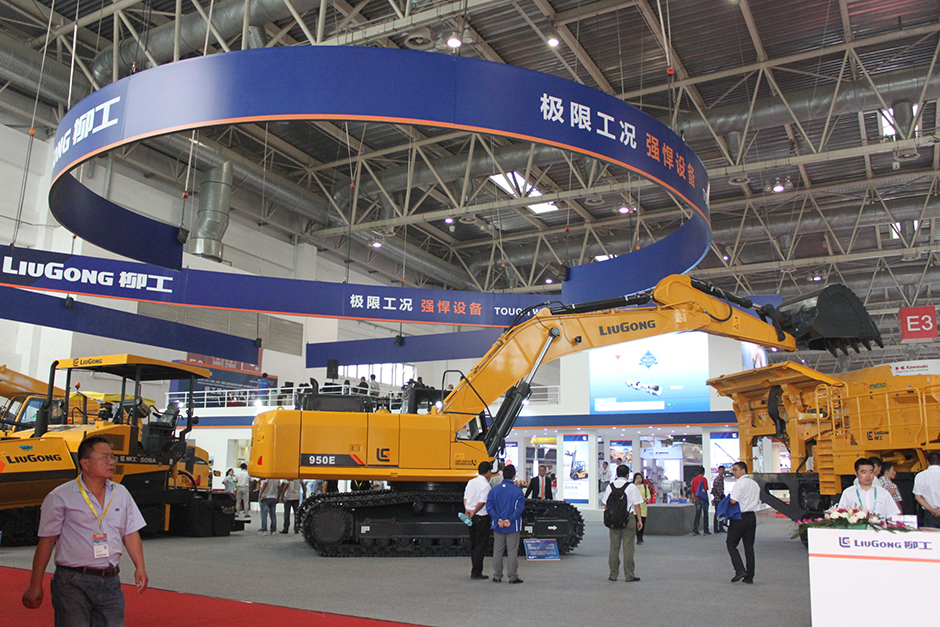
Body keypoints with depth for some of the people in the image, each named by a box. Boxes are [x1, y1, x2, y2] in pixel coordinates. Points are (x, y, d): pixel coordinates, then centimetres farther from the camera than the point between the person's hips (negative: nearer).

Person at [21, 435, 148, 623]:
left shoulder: (121, 493, 11)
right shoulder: (60, 497, -3)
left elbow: (131, 533, 13)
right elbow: (46, 541, -1)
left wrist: (140, 567, 2)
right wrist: (35, 585, -1)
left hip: (110, 582, 4)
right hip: (73, 583, -4)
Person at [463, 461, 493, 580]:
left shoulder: (471, 482, 9)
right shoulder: (485, 485, -15)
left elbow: (465, 498, 9)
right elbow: (482, 502, -20)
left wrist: (467, 510, 1)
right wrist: (473, 512, -9)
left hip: (471, 517, 8)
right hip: (482, 517, -8)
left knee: (473, 545, 15)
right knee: (480, 545, 0)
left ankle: (474, 571, 21)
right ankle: (476, 573, 2)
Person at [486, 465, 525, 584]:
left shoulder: (494, 490, 3)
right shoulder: (518, 490, -7)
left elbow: (489, 506, -3)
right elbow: (520, 507, -15)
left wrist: (498, 519, -10)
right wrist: (510, 519, -17)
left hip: (498, 526, 3)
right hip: (513, 527, -3)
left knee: (497, 551, 11)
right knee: (512, 551, 3)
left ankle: (497, 576, 16)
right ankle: (513, 577, 6)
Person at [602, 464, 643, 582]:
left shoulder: (610, 487, 6)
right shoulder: (631, 487, -5)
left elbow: (606, 505, 9)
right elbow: (637, 505, -5)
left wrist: (607, 519, 17)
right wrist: (639, 520, 2)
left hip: (613, 520, 4)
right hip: (628, 520, -3)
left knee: (614, 547, 9)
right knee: (628, 548, 1)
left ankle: (613, 575, 13)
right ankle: (629, 575, 4)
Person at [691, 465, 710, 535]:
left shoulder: (694, 479, 8)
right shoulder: (704, 479, -10)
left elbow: (692, 490, 11)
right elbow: (706, 488, -14)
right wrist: (707, 488, 9)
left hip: (697, 499, 5)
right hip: (703, 499, -5)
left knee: (697, 514, 6)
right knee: (705, 515, 3)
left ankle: (695, 530, 0)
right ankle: (706, 531, 5)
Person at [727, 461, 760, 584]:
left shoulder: (739, 483, -14)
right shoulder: (755, 484, 12)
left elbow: (733, 501, -21)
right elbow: (757, 501, 19)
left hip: (740, 517, -7)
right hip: (752, 517, 7)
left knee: (731, 544, 2)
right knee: (749, 546, 10)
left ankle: (740, 570, -11)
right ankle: (749, 576, 11)